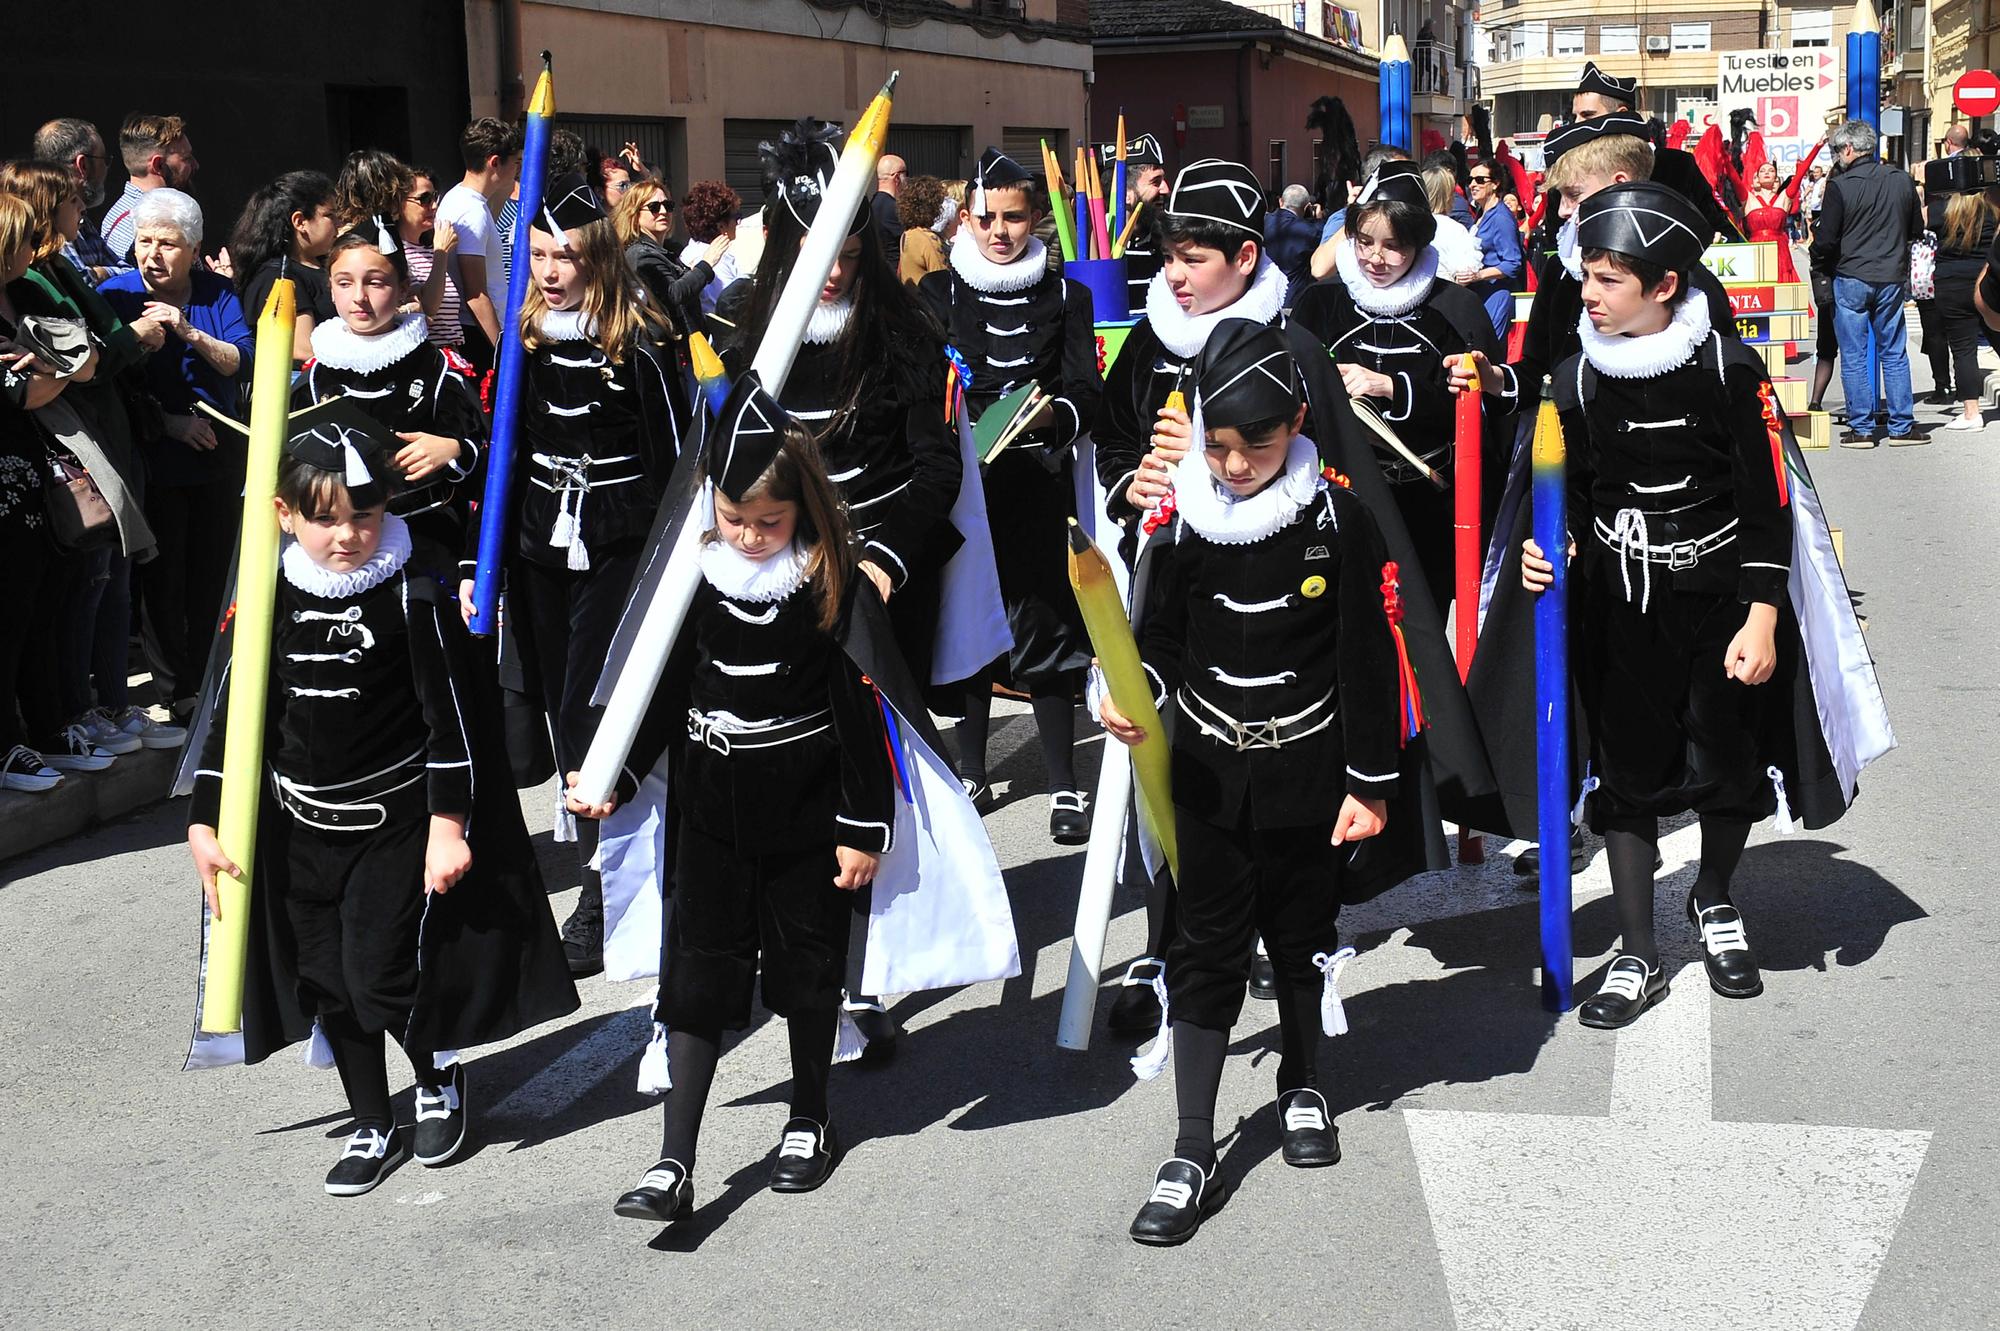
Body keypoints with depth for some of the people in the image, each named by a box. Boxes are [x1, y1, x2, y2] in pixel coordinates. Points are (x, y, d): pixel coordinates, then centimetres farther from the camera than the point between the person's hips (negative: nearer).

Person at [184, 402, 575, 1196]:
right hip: (305, 830, 5)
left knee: (382, 975, -7)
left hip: (400, 823, -5)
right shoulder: (271, 600, -1)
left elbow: (451, 717, -12)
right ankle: (372, 1125, 26)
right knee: (329, 982, 10)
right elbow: (235, 714, 6)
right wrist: (204, 823, 4)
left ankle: (440, 1079, 23)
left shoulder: (411, 596, -14)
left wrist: (449, 825, -14)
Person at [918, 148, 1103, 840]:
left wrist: (1055, 412, -20)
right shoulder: (938, 294, 7)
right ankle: (970, 771, 21)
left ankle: (1064, 785, 6)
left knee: (1043, 626, -2)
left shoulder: (1065, 297, 8)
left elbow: (1088, 391, 1)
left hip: (1038, 484, -1)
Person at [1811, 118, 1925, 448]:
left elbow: (1825, 242, -12)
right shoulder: (1903, 180, 1)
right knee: (1894, 354, 11)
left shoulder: (1840, 186, -13)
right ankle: (1902, 427, 12)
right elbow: (1917, 229, 12)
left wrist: (1817, 248, 10)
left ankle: (1861, 428, 5)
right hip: (1893, 279, 4)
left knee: (1854, 357, 4)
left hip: (1851, 279, -4)